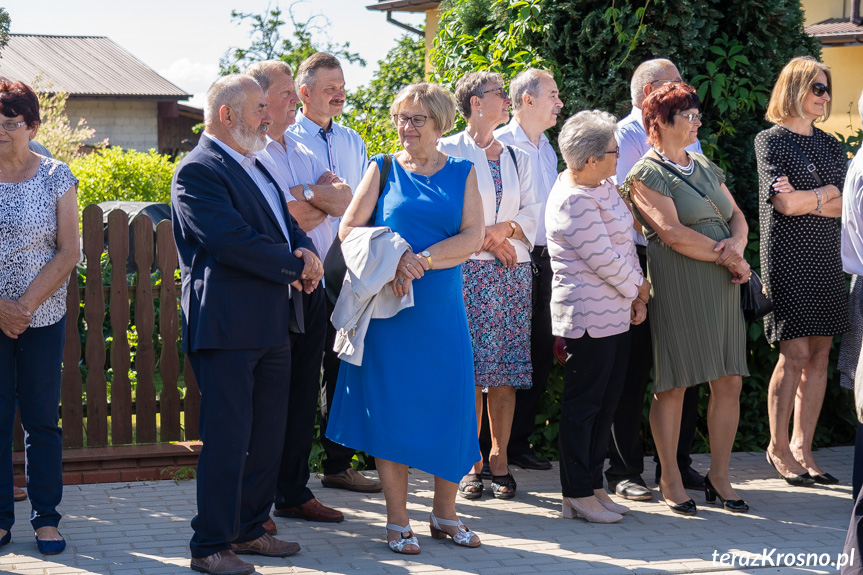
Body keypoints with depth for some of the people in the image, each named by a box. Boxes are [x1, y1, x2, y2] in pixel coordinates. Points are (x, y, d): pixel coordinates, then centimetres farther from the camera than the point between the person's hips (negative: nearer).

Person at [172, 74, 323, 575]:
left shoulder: (256, 167, 20)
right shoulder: (198, 171, -11)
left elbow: (287, 224, 18)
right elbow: (232, 241, -21)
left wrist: (308, 251, -5)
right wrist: (294, 266, -12)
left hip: (272, 326, 9)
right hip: (228, 326, -9)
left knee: (268, 434, 13)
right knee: (227, 438, -5)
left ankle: (249, 529, 25)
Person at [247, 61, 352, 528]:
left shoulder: (300, 152, 17)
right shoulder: (251, 154, -9)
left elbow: (343, 199, 5)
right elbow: (293, 221, -17)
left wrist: (306, 193, -12)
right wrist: (324, 202, -1)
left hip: (311, 283, 8)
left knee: (303, 391, 12)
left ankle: (294, 491, 21)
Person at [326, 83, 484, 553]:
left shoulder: (461, 174, 8)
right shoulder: (382, 169, 6)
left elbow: (473, 238, -4)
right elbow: (348, 229, -1)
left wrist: (420, 259, -17)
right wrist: (388, 262, -17)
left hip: (442, 309, 1)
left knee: (449, 407, 3)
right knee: (390, 407, -1)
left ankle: (444, 514, 16)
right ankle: (398, 521, 7)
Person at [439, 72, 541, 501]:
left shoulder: (516, 156, 18)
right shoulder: (449, 151, 3)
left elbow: (532, 212, 13)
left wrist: (505, 228, -7)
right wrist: (484, 240, -10)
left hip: (512, 271, 4)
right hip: (468, 270, -4)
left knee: (506, 370, 1)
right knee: (470, 370, -7)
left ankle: (499, 461, 6)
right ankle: (470, 463, 0)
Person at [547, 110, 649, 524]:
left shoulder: (602, 187, 12)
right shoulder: (573, 201, -19)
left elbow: (625, 240, 17)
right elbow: (602, 258, -19)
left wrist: (636, 294, 9)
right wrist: (638, 286, -4)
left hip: (615, 313, 10)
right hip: (588, 315, -10)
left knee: (607, 401, 13)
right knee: (583, 404, -3)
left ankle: (593, 485, 21)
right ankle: (577, 495, 4)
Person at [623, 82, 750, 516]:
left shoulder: (707, 169, 19)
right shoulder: (647, 174, -4)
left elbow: (738, 217, 18)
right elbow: (673, 233, -14)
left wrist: (736, 245, -5)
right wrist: (726, 256, -9)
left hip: (721, 285, 7)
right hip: (676, 288, -7)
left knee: (729, 382, 3)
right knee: (673, 385, -2)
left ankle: (719, 477, 14)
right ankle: (670, 480, 9)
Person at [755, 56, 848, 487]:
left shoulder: (829, 144, 16)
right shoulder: (770, 140, -1)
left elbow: (847, 205, 4)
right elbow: (785, 202, -13)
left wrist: (805, 201, -9)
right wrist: (827, 193, 1)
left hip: (826, 257, 6)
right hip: (788, 257, -6)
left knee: (820, 355, 3)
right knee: (795, 354, -9)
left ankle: (802, 447, 11)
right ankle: (778, 447, 5)